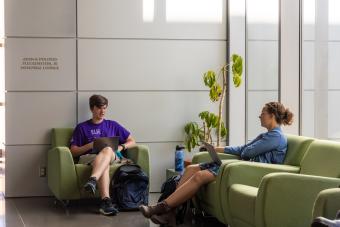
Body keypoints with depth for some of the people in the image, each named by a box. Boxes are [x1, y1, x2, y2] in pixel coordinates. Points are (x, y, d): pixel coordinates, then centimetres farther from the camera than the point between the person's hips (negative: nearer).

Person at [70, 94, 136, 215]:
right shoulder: (82, 127, 17)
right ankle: (106, 201, -59)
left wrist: (120, 147, 0)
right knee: (104, 164, -39)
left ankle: (92, 180, -61)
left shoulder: (113, 125, 23)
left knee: (107, 150, -37)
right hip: (88, 158, -1)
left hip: (112, 157, 1)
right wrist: (90, 145, -8)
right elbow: (73, 152, 9)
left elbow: (131, 141, 21)